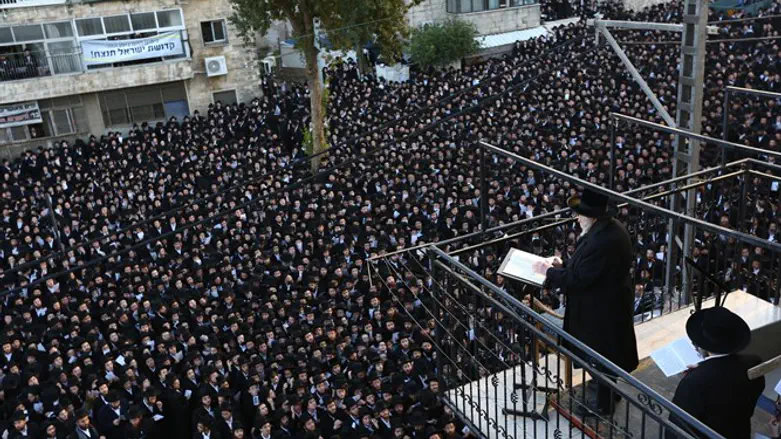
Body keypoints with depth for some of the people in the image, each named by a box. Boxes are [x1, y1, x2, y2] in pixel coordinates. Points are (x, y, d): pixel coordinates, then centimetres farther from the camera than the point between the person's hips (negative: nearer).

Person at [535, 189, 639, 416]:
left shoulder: (601, 242, -33)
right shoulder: (611, 227, -1)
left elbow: (579, 279, -27)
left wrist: (550, 271, -15)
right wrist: (564, 264, 2)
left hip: (601, 308, -10)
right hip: (610, 300, 10)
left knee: (600, 354, 9)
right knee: (604, 351, 27)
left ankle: (603, 404, 28)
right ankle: (607, 392, 47)